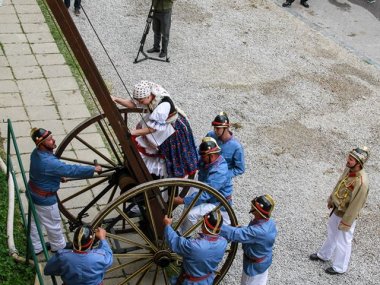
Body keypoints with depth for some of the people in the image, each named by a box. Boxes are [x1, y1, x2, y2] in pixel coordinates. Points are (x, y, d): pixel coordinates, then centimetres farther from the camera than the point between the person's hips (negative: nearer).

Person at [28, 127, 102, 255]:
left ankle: (35, 247, 42)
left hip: (33, 192, 8)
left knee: (35, 221, 24)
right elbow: (71, 170, -32)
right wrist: (93, 169, -23)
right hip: (45, 198, -8)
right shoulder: (48, 162, -38)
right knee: (53, 223, 17)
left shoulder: (37, 153, -9)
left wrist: (58, 176, 19)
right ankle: (58, 245, 41)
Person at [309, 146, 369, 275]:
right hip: (337, 209, 8)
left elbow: (356, 205, -28)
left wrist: (345, 223, -20)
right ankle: (324, 255, 53)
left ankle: (339, 267, 36)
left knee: (343, 241, 13)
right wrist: (331, 199, 19)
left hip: (347, 215, -8)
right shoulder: (348, 169, -12)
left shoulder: (361, 182, -36)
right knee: (331, 233, 29)